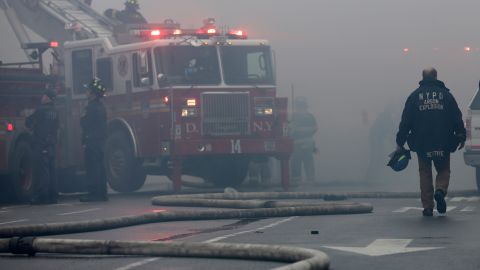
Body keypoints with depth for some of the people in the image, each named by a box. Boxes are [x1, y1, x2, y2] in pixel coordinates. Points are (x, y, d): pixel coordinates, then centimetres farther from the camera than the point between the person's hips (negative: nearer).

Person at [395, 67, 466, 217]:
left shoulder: (415, 96, 4)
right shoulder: (445, 94, 4)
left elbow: (406, 121, 1)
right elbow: (457, 118, 4)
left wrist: (400, 142, 5)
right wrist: (461, 137, 13)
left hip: (421, 143, 0)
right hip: (443, 144, 0)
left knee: (425, 173, 7)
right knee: (443, 169, 14)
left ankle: (428, 207, 3)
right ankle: (440, 190, -16)